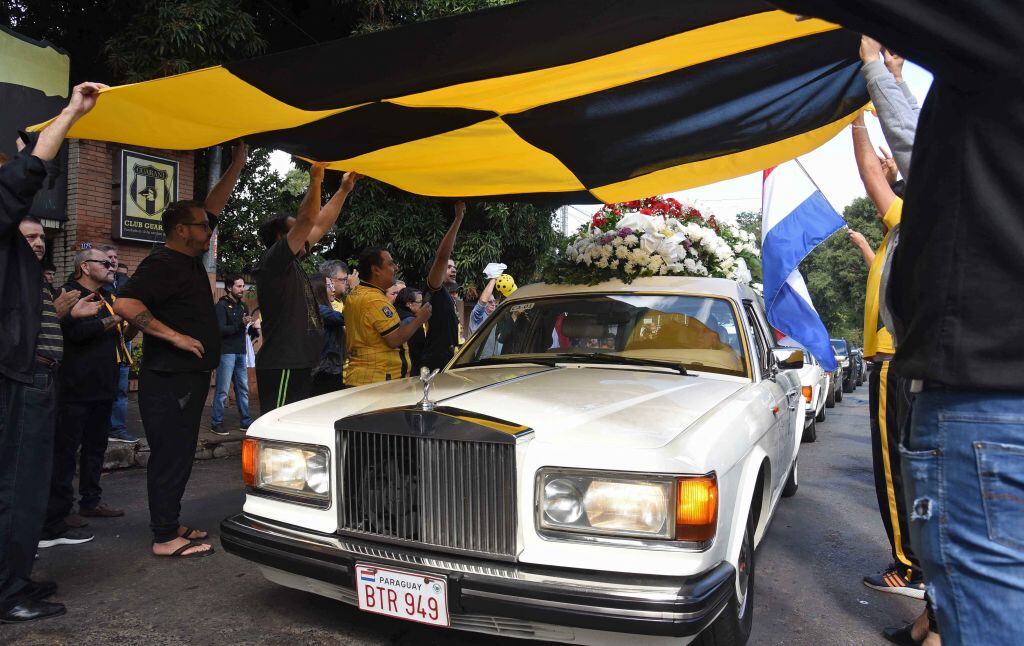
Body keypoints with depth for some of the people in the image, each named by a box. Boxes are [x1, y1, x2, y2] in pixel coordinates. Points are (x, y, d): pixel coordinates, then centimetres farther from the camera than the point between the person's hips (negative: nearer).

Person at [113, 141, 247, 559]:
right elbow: (126, 304, -24)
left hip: (190, 376, 10)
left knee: (179, 454, 14)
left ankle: (169, 525, 23)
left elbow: (213, 206, 20)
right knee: (170, 455, -5)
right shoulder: (163, 263, -13)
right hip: (169, 379, -10)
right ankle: (165, 538, 1)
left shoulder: (190, 258, 14)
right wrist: (174, 335, -22)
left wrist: (237, 164, 17)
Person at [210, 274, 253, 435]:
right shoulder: (222, 306, -7)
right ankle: (216, 423, 5)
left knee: (243, 388, 11)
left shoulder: (243, 306, 15)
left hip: (240, 353, 7)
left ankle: (245, 422, 18)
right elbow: (221, 329, -18)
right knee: (222, 390, -3)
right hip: (226, 353, -7)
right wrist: (240, 325, -26)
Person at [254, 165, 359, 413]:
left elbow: (321, 224, 21)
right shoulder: (273, 261, -8)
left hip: (299, 365, 10)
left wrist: (344, 189, 21)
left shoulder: (292, 263, 16)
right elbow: (307, 221, -20)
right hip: (282, 368, -10)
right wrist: (316, 180, -16)